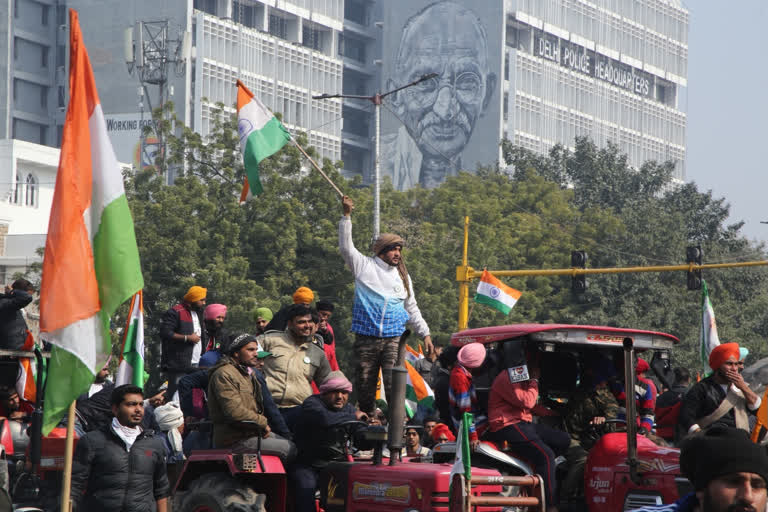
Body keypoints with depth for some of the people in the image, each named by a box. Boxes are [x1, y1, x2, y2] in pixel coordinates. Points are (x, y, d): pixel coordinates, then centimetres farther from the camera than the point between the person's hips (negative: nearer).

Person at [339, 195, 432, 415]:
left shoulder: (403, 277, 19)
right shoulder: (365, 267, 8)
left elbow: (412, 308, 25)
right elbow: (346, 246, -2)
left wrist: (425, 333, 20)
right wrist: (346, 216, -11)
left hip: (394, 339, 2)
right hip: (366, 338, -2)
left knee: (394, 385, -10)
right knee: (365, 384, 0)